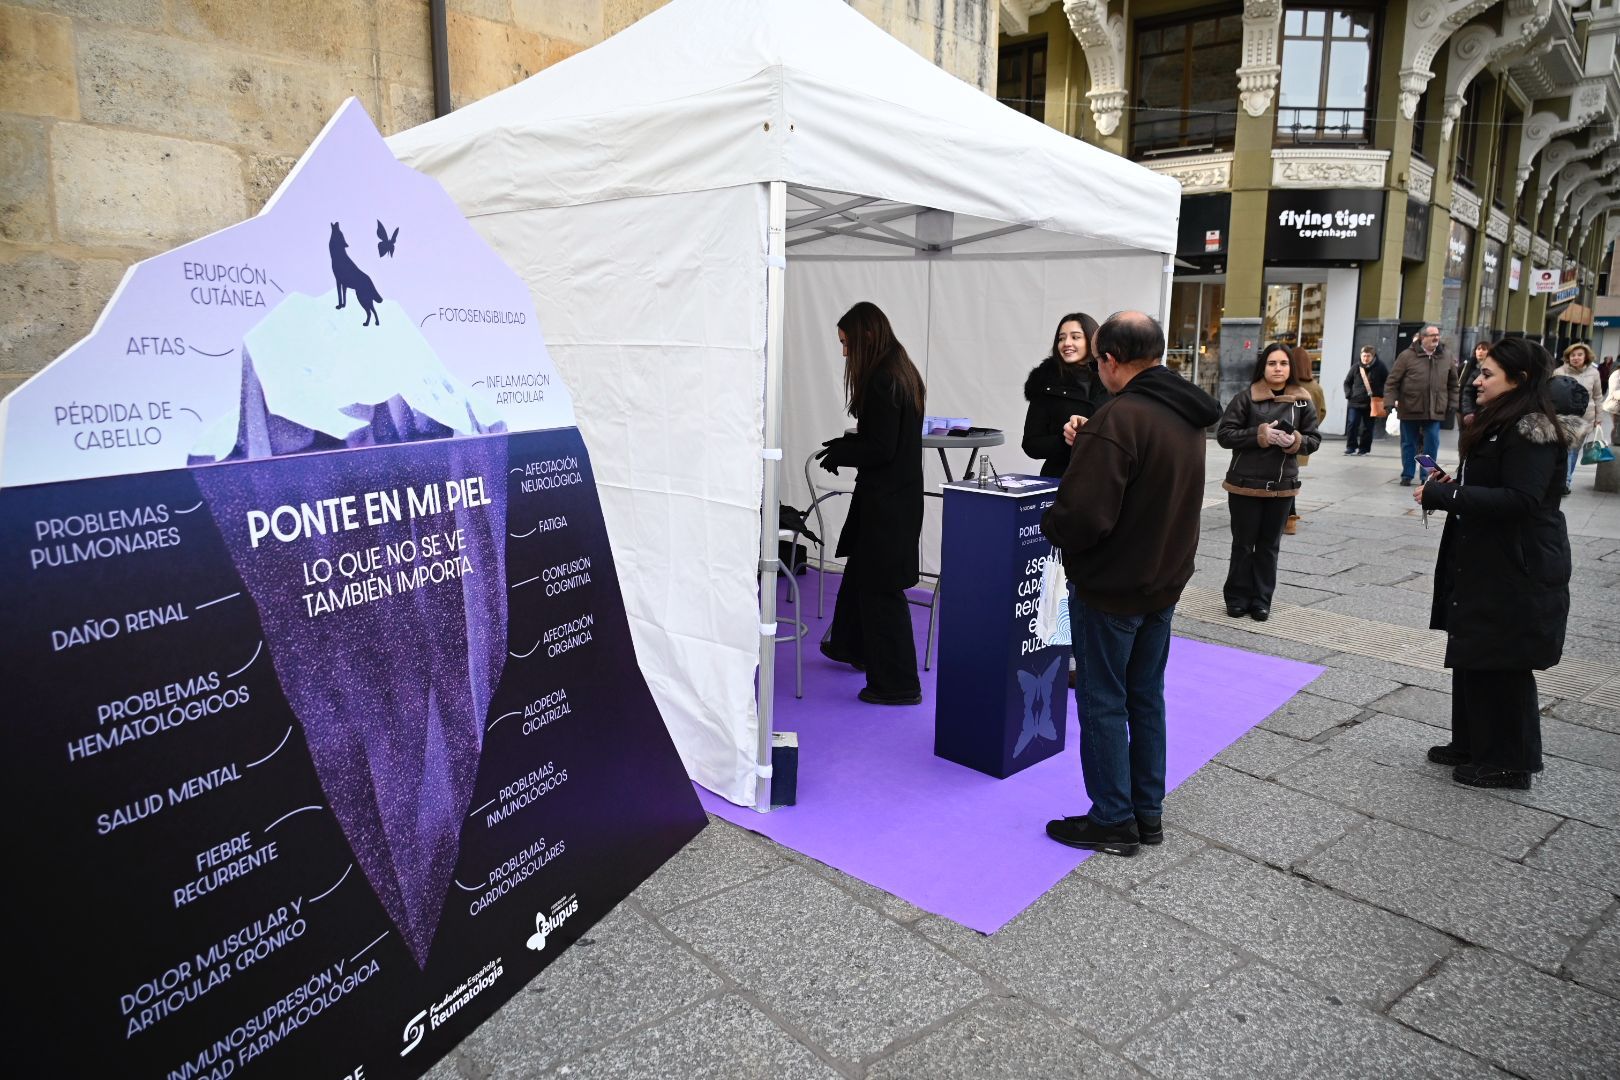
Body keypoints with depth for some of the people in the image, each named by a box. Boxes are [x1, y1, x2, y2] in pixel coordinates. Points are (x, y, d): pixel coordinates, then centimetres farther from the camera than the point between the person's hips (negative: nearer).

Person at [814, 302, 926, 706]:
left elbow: (879, 449, -22)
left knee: (881, 585, -1)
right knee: (861, 569, 24)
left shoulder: (882, 381, -20)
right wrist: (843, 445, 10)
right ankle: (853, 646, 43)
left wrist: (837, 453, -7)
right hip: (898, 494, 10)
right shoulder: (901, 372, 10)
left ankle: (898, 683, 8)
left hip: (885, 500, -10)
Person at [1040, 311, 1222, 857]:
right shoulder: (1188, 415, 5)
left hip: (1109, 587, -8)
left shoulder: (1119, 418, -24)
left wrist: (1048, 521, -8)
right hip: (1164, 581, 9)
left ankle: (1113, 821, 16)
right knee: (1146, 697, 17)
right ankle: (1148, 812, 28)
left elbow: (1083, 517, -29)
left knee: (1102, 703, 5)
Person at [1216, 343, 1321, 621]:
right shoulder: (1245, 397, -7)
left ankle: (1262, 599, 22)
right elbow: (1224, 434, -10)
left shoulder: (1302, 400, 3)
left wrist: (1296, 441, -16)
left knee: (1269, 545, 11)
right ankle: (1238, 598, 20)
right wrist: (1259, 434, -22)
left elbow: (1314, 439, 6)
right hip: (1245, 483, -3)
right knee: (1244, 543, 7)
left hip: (1282, 485, 3)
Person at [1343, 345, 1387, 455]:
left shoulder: (1380, 367, -3)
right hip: (1355, 402, 1)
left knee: (1367, 427, 6)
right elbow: (1347, 382, 12)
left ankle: (1364, 448, 14)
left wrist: (1381, 395, -4)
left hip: (1372, 403, -1)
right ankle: (1351, 446, 2)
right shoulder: (1356, 367, 1)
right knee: (1352, 424, -6)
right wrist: (1349, 394, -1)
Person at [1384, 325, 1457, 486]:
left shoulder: (1445, 358, 8)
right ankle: (1407, 475, 18)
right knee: (1409, 444, 7)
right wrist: (1390, 402, -12)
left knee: (1432, 444, 0)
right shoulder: (1407, 356, -4)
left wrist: (1452, 404, 10)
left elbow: (1453, 384, 16)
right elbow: (1392, 382, -5)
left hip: (1435, 411, 2)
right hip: (1409, 410, -2)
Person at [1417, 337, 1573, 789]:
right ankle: (1472, 745, 29)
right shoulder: (1500, 424, 14)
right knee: (1472, 657, 16)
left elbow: (1519, 500, -26)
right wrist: (1451, 487, 3)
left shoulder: (1533, 432, -18)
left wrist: (1442, 494, -24)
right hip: (1482, 564, 10)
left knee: (1502, 665, 0)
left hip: (1516, 571, -10)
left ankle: (1509, 762, 14)